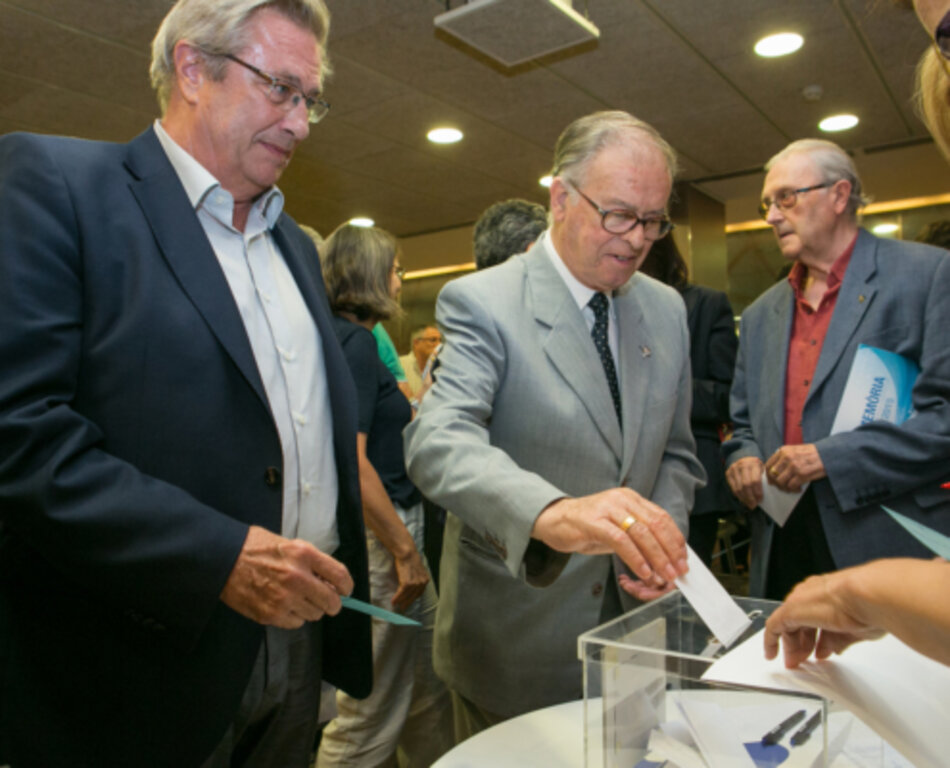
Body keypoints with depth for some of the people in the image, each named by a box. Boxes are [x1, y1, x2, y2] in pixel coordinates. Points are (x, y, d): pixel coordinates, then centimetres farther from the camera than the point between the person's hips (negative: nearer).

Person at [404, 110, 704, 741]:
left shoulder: (667, 309, 4)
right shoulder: (481, 302, -16)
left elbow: (675, 451, 11)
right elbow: (438, 441, -32)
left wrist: (659, 549, -7)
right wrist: (553, 514, -49)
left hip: (633, 620, 5)